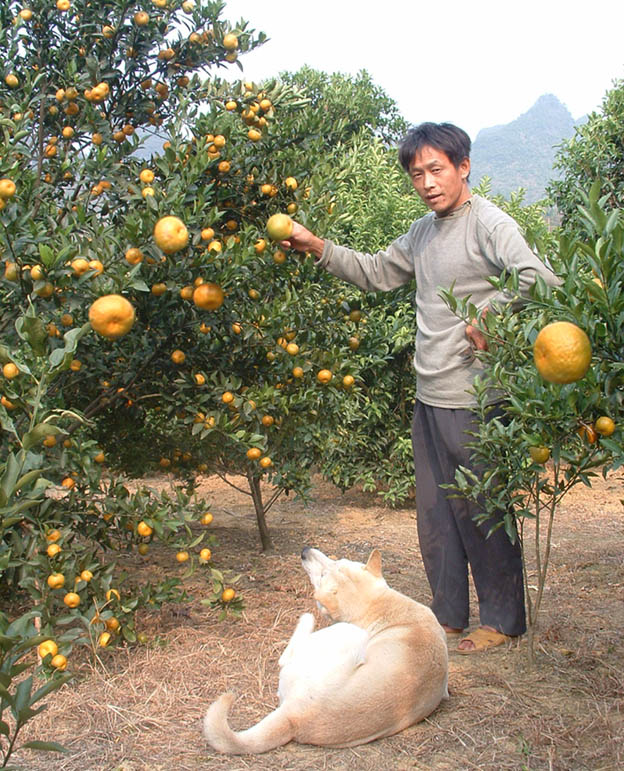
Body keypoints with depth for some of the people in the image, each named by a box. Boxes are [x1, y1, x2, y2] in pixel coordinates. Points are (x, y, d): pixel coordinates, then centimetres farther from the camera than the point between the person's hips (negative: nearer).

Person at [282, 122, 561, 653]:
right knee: (435, 512, 14)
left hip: (475, 402, -8)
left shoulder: (490, 224, -11)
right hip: (429, 398, 8)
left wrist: (491, 321, -18)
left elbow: (540, 280, -24)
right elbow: (375, 273, 23)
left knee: (480, 512, 3)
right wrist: (316, 246, 13)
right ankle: (448, 615, 29)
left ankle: (503, 620, 21)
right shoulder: (423, 232, 14)